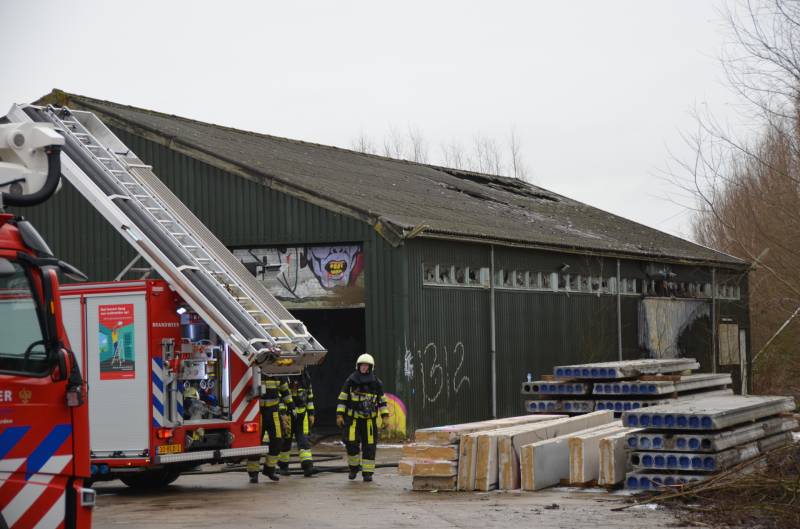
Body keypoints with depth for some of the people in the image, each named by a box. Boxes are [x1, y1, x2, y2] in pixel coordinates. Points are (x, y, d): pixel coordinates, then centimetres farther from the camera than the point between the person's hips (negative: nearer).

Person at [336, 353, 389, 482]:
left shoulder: (376, 383, 1)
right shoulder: (350, 381, -2)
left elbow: (382, 401, 9)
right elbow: (342, 399, 1)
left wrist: (385, 417, 2)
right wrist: (339, 415, -4)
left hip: (369, 419, 1)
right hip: (352, 418, -1)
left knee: (369, 445, -2)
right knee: (351, 442, -12)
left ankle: (367, 472, 7)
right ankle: (354, 467, 12)